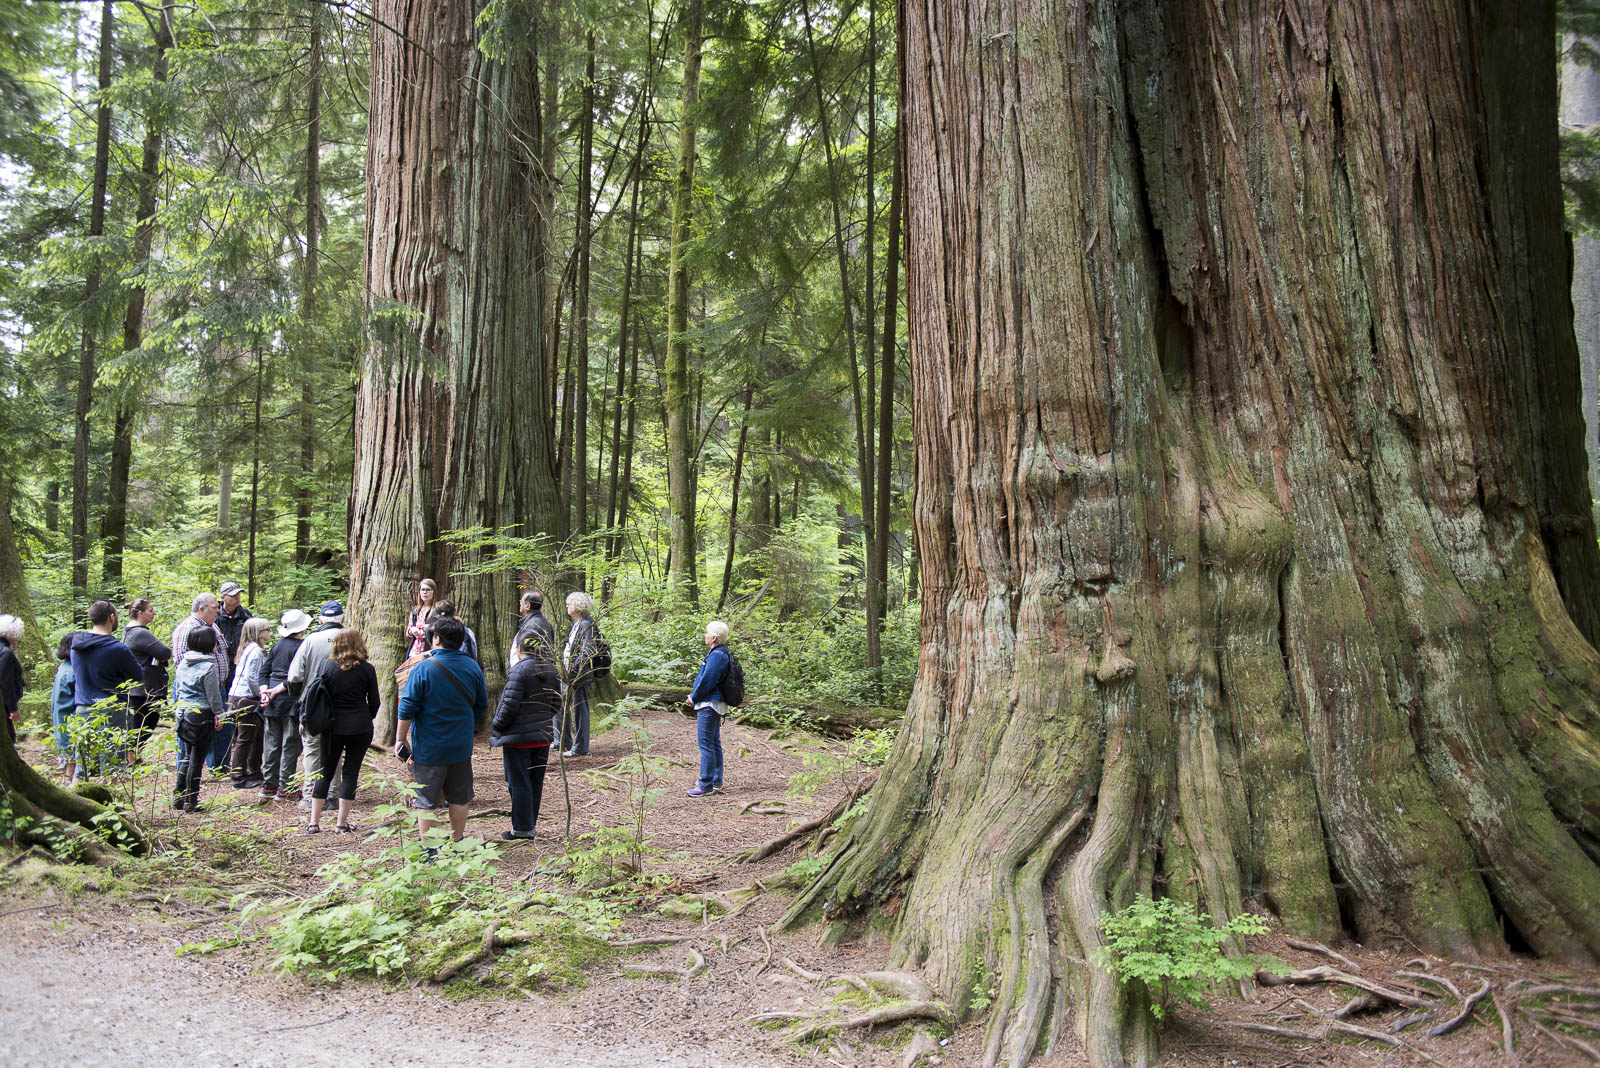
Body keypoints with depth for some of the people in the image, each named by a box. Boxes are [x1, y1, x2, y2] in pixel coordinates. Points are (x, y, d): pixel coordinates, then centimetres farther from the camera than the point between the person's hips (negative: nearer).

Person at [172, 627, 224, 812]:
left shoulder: (183, 663, 6)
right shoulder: (208, 666, -16)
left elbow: (176, 687, 15)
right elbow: (214, 696, -13)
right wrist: (219, 716, -3)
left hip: (183, 713, 7)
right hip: (202, 715, -7)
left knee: (188, 755, 17)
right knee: (197, 758, 2)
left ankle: (178, 796, 19)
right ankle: (191, 801, 8)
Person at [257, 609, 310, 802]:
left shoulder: (277, 645, 10)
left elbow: (264, 670, 8)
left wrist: (265, 691, 0)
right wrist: (277, 690, -11)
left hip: (272, 700, 6)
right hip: (290, 699, -6)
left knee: (271, 744, 12)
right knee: (290, 744, 1)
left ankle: (268, 786, 17)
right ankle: (284, 789, 4)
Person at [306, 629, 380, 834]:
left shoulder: (328, 666, -3)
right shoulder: (367, 669, -5)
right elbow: (374, 702, 0)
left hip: (333, 727, 1)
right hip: (360, 728, -1)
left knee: (325, 772, 12)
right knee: (351, 772, 6)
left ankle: (314, 822, 14)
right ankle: (342, 823, 8)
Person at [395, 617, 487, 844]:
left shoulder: (423, 669, -14)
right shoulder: (473, 667, 1)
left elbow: (407, 709, -13)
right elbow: (482, 706, 10)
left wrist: (400, 739, -3)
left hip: (429, 747, -4)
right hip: (461, 746, 4)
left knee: (426, 800, 5)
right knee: (459, 798, 15)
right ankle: (456, 844, 24)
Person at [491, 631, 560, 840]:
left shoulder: (519, 670, -16)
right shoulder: (551, 670, 6)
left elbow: (509, 706, -18)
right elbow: (556, 704, 12)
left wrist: (495, 728, -5)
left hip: (518, 737, -7)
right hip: (543, 736, 7)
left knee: (519, 783, 2)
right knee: (535, 782, 14)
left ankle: (522, 829, 7)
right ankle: (530, 825, 22)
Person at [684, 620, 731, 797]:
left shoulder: (717, 655, -19)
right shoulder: (717, 653, 14)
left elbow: (706, 681, -21)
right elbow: (704, 678, 20)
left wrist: (693, 698, -7)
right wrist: (693, 696, 11)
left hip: (709, 705, -11)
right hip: (713, 704, 11)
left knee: (706, 743, -7)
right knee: (714, 743, 15)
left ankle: (706, 785, -3)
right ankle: (716, 782, 23)